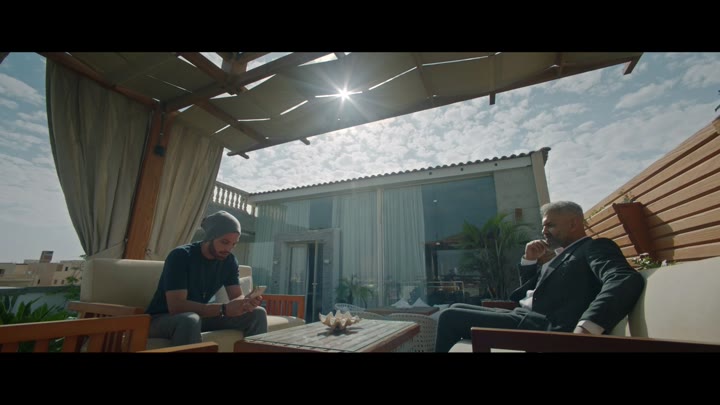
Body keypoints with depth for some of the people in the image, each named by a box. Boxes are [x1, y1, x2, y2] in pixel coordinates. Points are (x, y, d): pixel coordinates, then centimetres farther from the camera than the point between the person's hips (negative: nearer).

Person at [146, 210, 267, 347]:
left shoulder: (229, 260, -6)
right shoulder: (181, 256, -23)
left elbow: (237, 296, -7)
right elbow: (176, 306, -31)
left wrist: (247, 302, -31)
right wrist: (224, 309, -40)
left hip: (201, 315, 5)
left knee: (257, 314, -13)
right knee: (190, 320, -41)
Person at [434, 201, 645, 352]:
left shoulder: (596, 247, -3)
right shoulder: (564, 254, 23)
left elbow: (627, 281, -24)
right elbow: (531, 289, 27)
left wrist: (586, 328, -37)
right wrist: (529, 260, 9)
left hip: (543, 326, -9)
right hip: (525, 317, 10)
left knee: (450, 317, -14)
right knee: (457, 309, 10)